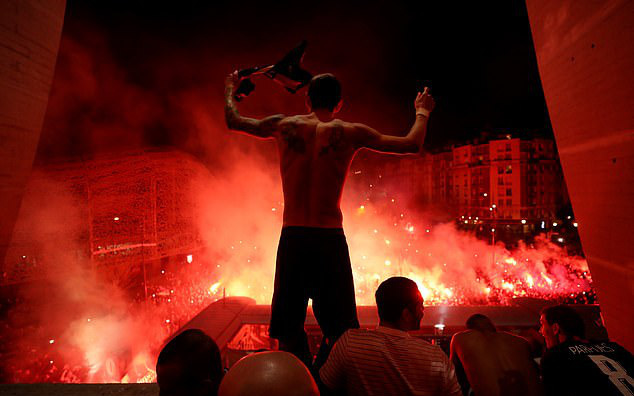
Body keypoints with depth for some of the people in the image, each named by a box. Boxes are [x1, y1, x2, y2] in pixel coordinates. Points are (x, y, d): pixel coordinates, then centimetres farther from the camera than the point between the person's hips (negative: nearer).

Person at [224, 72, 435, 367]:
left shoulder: (283, 126, 6)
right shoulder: (350, 133, 1)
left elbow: (232, 120, 22)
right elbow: (412, 144, 9)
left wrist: (230, 87, 42)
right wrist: (422, 111, 28)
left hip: (292, 237, 2)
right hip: (331, 239, -1)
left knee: (289, 331, 14)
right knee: (338, 332, 13)